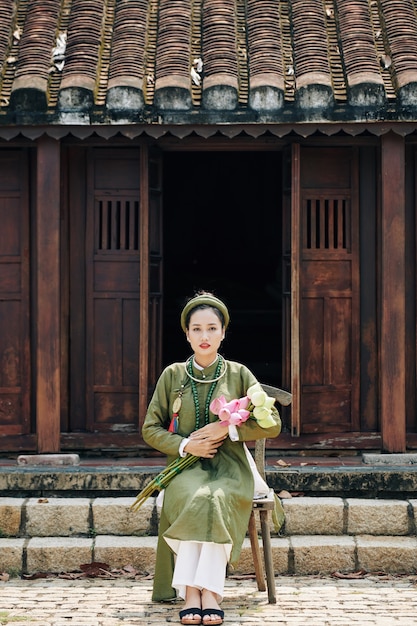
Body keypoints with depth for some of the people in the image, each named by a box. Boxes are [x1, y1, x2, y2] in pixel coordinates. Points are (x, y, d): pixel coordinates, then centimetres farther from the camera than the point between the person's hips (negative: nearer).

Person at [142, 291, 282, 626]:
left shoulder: (238, 374, 9)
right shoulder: (172, 375, 11)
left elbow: (272, 424, 6)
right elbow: (151, 429, 11)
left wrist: (229, 428, -8)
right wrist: (184, 445, -7)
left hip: (230, 465, 0)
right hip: (186, 467, 0)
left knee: (216, 499, -37)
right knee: (194, 498, -36)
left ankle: (203, 589, -41)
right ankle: (193, 592, -41)